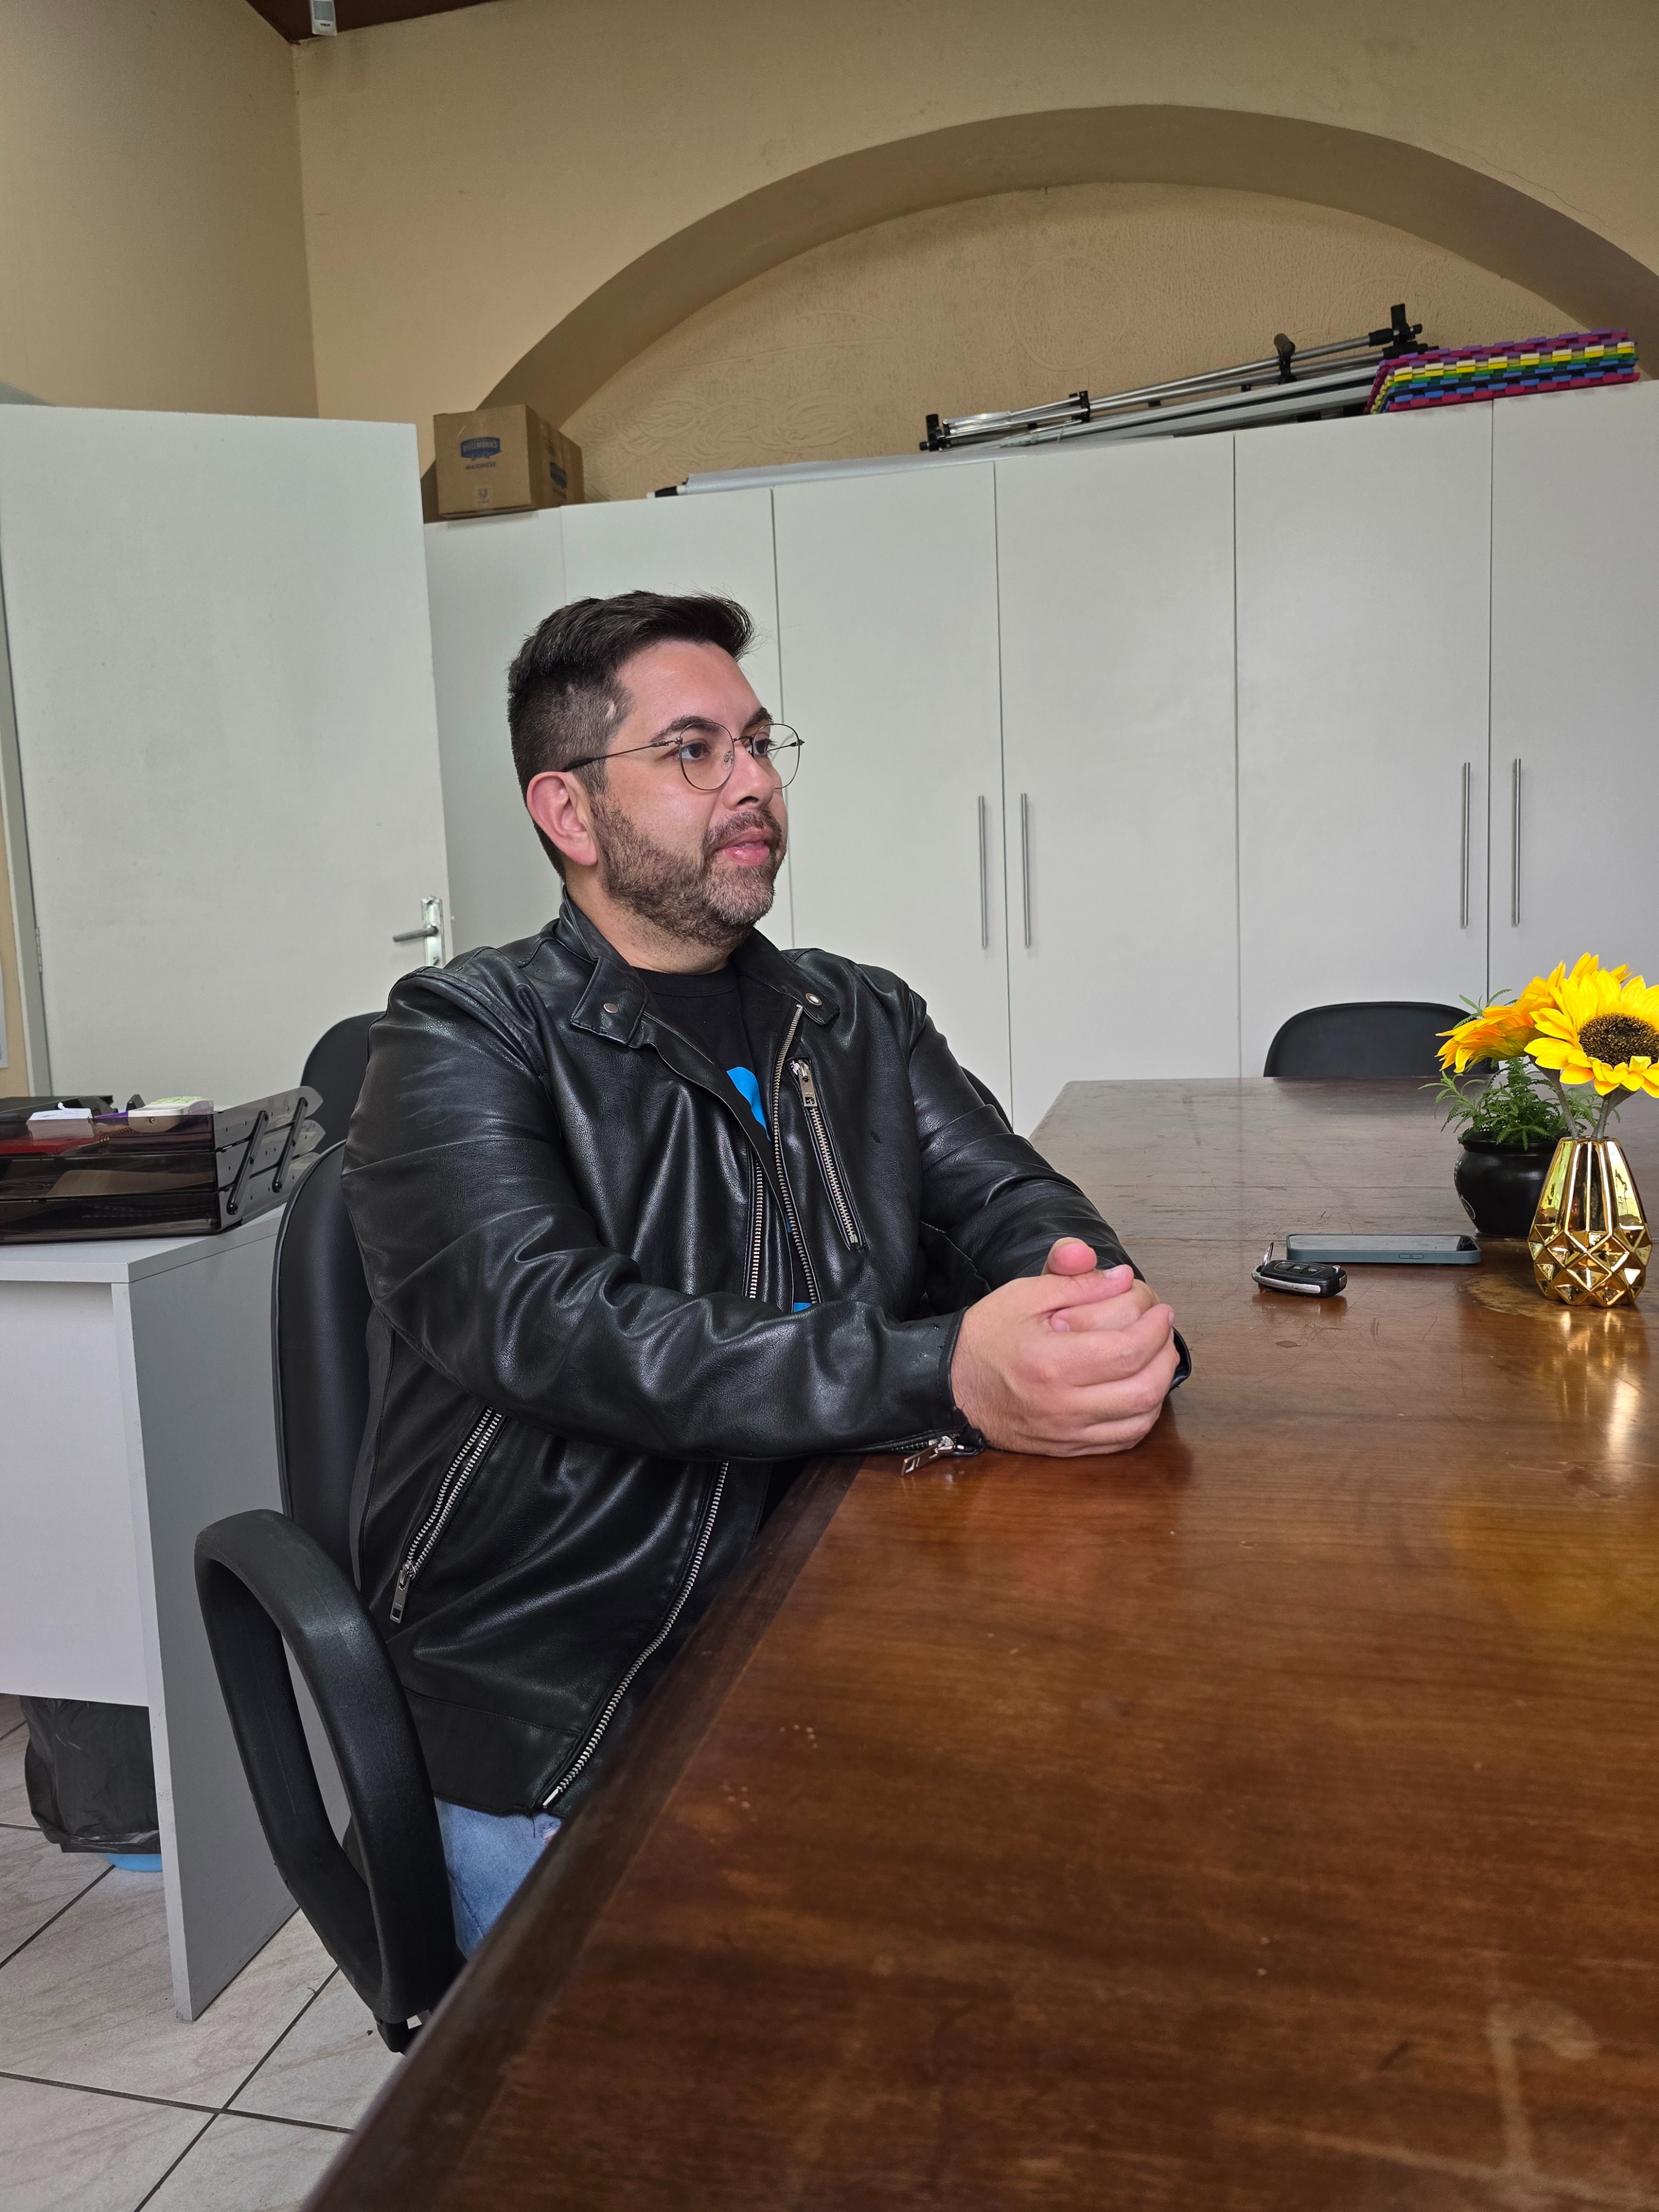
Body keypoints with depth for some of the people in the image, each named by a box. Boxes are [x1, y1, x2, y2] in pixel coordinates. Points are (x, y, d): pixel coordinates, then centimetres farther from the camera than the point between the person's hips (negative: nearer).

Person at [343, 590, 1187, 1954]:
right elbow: (546, 1326, -22)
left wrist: (1102, 1313, -25)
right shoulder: (464, 1039, -6)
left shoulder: (861, 1023, 12)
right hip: (557, 1723, -4)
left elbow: (1008, 1198, 2)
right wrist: (944, 1378, -34)